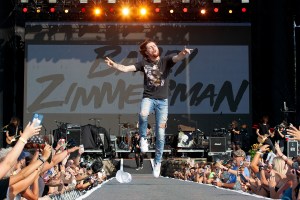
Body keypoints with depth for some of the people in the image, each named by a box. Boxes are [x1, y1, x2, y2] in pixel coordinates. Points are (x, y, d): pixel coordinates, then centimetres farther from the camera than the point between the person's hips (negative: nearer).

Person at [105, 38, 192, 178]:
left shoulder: (166, 60, 2)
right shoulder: (144, 63, 5)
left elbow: (177, 58, -18)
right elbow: (126, 68, -3)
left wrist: (183, 54, -42)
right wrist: (113, 65, -22)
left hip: (162, 100, 0)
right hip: (148, 98, 0)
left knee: (160, 134, 0)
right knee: (143, 114, -37)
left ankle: (158, 162, 16)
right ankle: (143, 138, -10)